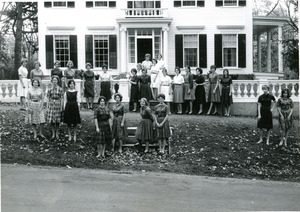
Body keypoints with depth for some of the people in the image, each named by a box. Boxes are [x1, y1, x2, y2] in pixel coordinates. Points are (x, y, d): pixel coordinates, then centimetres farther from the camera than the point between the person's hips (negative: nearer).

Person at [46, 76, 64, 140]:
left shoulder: (60, 89, 0)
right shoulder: (49, 89, 4)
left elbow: (62, 99, 0)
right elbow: (48, 99, 6)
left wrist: (61, 107, -5)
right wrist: (47, 107, 2)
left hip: (58, 104, -1)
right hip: (51, 105, 1)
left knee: (57, 120, 4)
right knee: (51, 120, 2)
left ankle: (57, 134, 17)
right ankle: (53, 134, 15)